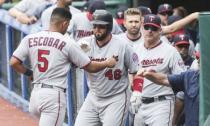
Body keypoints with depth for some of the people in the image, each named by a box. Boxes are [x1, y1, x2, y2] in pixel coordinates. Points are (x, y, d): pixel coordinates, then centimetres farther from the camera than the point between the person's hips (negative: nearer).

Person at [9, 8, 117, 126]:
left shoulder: (30, 39, 5)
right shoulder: (67, 43, -4)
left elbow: (14, 62, 0)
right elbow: (89, 67, 3)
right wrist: (107, 63, 21)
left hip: (36, 93, 5)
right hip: (54, 94, -5)